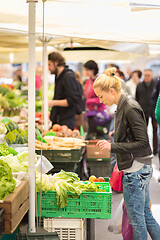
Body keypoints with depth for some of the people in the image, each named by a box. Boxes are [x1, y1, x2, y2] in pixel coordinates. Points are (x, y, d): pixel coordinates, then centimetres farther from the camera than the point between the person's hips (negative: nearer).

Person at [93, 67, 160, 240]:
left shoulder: (130, 108, -17)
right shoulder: (122, 107, 12)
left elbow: (142, 143, -20)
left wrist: (113, 146, -21)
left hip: (136, 170, -10)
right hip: (140, 169, 10)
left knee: (136, 219, 0)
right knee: (145, 215, 16)